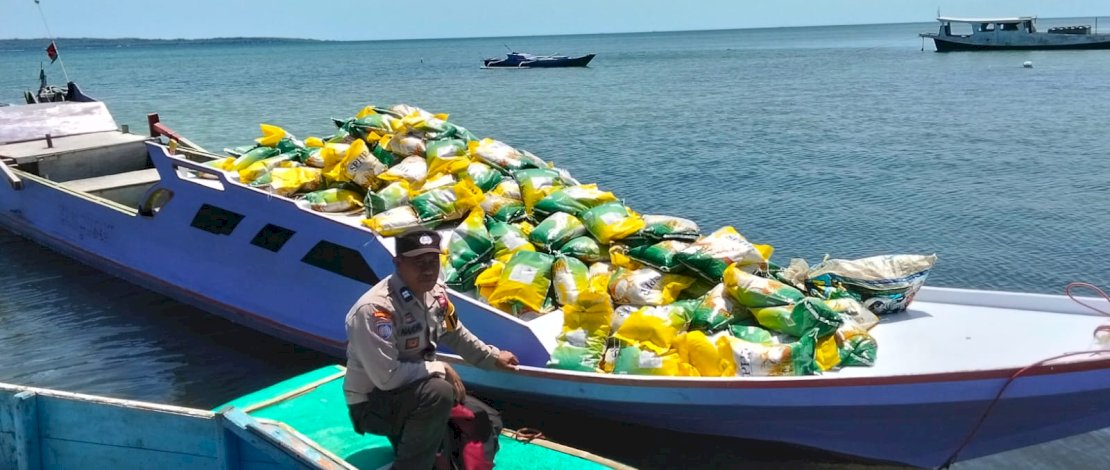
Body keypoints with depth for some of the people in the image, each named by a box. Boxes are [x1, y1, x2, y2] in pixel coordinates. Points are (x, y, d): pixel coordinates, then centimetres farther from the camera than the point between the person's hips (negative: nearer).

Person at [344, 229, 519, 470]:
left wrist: (493, 357, 19)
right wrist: (440, 369, -22)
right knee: (439, 392, -35)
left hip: (416, 390, 8)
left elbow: (455, 334, 16)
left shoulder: (435, 291, -5)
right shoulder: (374, 309, -30)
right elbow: (387, 377, -32)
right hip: (374, 403, -8)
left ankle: (407, 435, 21)